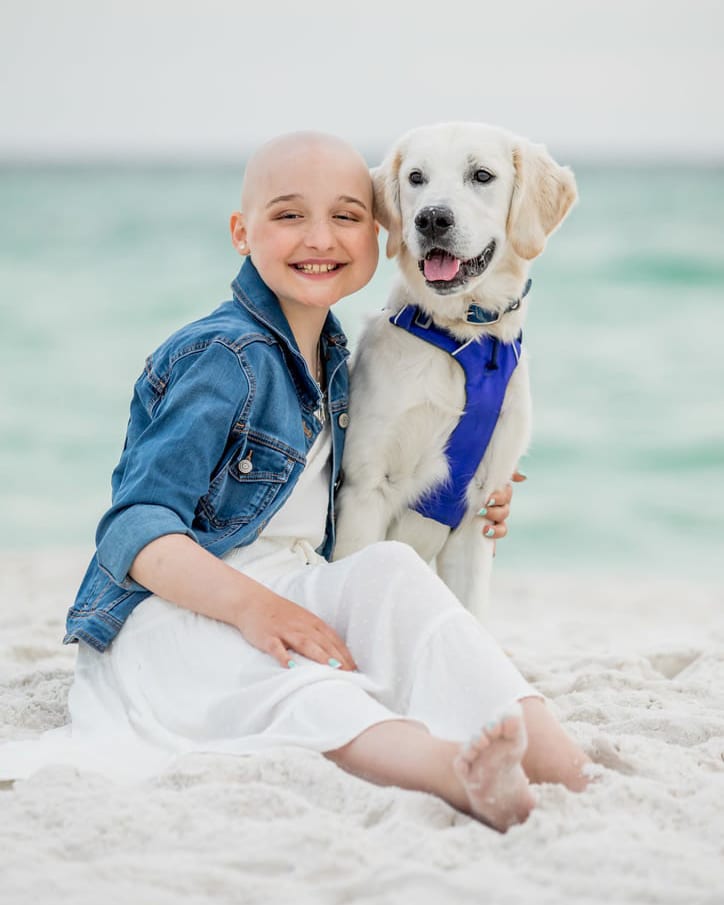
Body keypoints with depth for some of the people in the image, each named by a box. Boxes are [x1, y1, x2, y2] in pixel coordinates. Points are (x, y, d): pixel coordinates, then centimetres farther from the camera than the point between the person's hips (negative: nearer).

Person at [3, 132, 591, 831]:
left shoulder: (333, 360, 15)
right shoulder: (228, 358, -12)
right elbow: (137, 528, -19)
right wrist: (248, 603, -34)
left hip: (285, 596, 7)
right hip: (169, 614, -7)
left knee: (390, 569, -24)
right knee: (283, 680, -38)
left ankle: (549, 753, -43)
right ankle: (454, 771, -68)